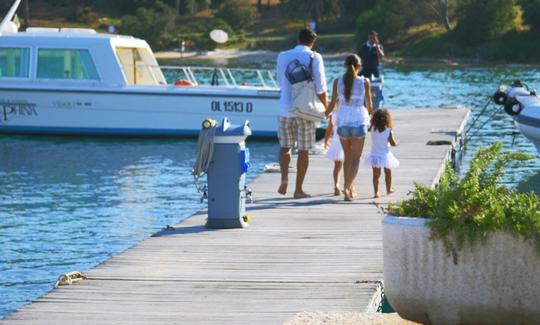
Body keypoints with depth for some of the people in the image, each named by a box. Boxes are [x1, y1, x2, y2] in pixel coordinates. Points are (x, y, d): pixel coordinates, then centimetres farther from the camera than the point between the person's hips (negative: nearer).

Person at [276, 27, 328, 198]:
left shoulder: (282, 56, 5)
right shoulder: (314, 57, -6)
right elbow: (320, 86, -8)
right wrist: (325, 107, 3)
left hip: (285, 109, 2)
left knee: (285, 147, 14)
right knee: (303, 150, 6)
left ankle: (284, 178, -9)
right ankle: (298, 189, 8)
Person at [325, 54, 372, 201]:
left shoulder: (338, 82, -1)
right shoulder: (364, 82, -4)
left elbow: (333, 103, 3)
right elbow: (369, 105, 3)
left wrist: (325, 114, 23)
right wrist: (368, 114, 26)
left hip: (343, 121, 2)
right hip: (359, 122, -2)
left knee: (348, 157, 18)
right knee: (355, 159, 0)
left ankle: (350, 189, 24)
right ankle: (348, 188, -18)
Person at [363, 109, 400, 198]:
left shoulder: (372, 129, -11)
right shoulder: (388, 131, -17)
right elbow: (393, 144, -10)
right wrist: (396, 142, 11)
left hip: (375, 156, 1)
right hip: (385, 156, -1)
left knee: (376, 175, 5)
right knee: (388, 173, 21)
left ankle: (376, 191, -9)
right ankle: (389, 189, 36)